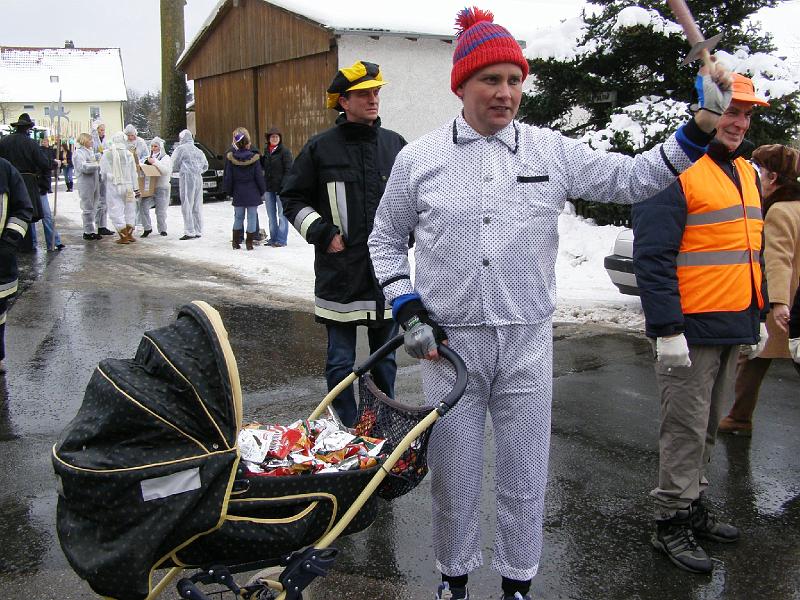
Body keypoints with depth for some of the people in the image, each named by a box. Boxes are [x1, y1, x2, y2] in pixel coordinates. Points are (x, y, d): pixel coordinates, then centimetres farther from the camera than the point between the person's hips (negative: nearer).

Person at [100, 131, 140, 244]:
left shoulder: (106, 154, -6)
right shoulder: (128, 154, -4)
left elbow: (103, 172, 1)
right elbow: (133, 173, 1)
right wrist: (136, 188, 7)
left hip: (113, 187, -1)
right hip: (128, 186, 2)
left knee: (116, 211, 4)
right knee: (129, 211, 14)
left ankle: (124, 236, 1)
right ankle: (129, 234, 20)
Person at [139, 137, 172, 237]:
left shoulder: (166, 158, 2)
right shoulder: (149, 157, 20)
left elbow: (166, 171, -15)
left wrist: (155, 162, -17)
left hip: (161, 188, -4)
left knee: (160, 211, -1)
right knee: (143, 205, -13)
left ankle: (162, 229, 16)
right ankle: (147, 228, -4)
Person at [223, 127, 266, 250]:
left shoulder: (230, 157, -6)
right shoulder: (254, 157, -9)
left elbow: (227, 177, 0)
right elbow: (259, 176, -4)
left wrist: (229, 190, 14)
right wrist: (262, 190, 8)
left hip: (238, 194, 2)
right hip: (252, 193, -2)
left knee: (238, 217, 14)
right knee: (252, 217, 5)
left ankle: (236, 242, 20)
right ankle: (249, 242, 7)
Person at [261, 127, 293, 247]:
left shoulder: (285, 151, -8)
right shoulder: (266, 151, 13)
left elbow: (288, 170, -12)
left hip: (280, 187, -7)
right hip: (268, 187, 7)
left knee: (282, 214, -2)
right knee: (271, 215, 13)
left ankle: (281, 240, 3)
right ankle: (273, 238, 21)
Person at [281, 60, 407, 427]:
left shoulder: (395, 145, 7)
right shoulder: (320, 148, -2)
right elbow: (292, 199, 6)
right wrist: (322, 232, -6)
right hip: (339, 273, -3)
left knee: (385, 359, 14)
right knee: (341, 362, 5)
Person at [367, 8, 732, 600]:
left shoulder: (553, 151, 2)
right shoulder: (418, 158, 1)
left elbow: (632, 178, 3)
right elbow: (386, 237, 10)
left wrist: (700, 126, -8)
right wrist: (407, 309, -1)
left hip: (529, 345, 1)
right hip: (449, 344, 0)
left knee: (525, 482, 12)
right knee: (453, 479, 13)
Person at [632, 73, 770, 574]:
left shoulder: (744, 172, 17)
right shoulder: (676, 169, -10)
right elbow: (653, 256, -16)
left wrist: (759, 316, 21)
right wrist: (667, 329, -20)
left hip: (735, 329, 8)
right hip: (693, 330, -8)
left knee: (708, 427, 17)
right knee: (686, 429, 0)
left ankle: (696, 507, 30)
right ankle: (672, 523, 12)